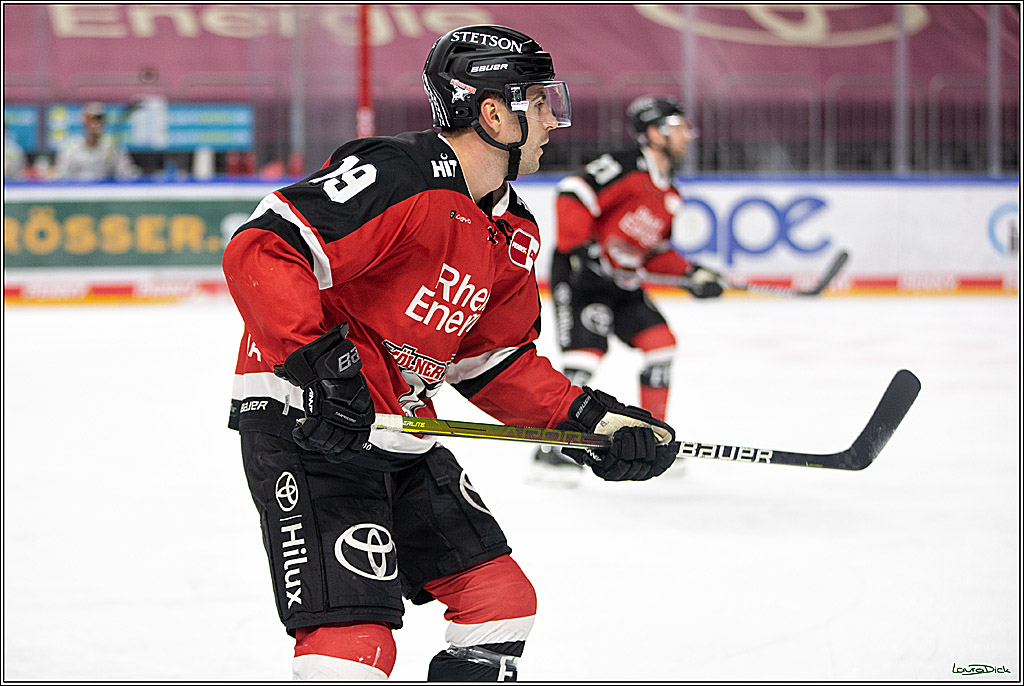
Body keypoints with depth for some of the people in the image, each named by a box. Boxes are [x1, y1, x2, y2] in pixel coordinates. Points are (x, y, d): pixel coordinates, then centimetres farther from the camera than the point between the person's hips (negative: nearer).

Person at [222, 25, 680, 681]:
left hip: (401, 439, 10)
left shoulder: (514, 235, 11)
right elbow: (261, 250, -26)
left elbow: (497, 361, 16)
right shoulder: (398, 176, -19)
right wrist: (317, 358, -33)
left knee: (503, 600, 13)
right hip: (305, 426, -10)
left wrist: (589, 419, 4)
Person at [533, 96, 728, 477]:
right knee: (586, 349, -19)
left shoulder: (670, 195, 14)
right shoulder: (625, 168, -16)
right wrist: (578, 247, -29)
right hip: (581, 274, -9)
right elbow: (572, 193, -25)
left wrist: (692, 274, 6)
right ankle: (552, 449, -13)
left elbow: (656, 252, 20)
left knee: (660, 342, 4)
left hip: (621, 281, 9)